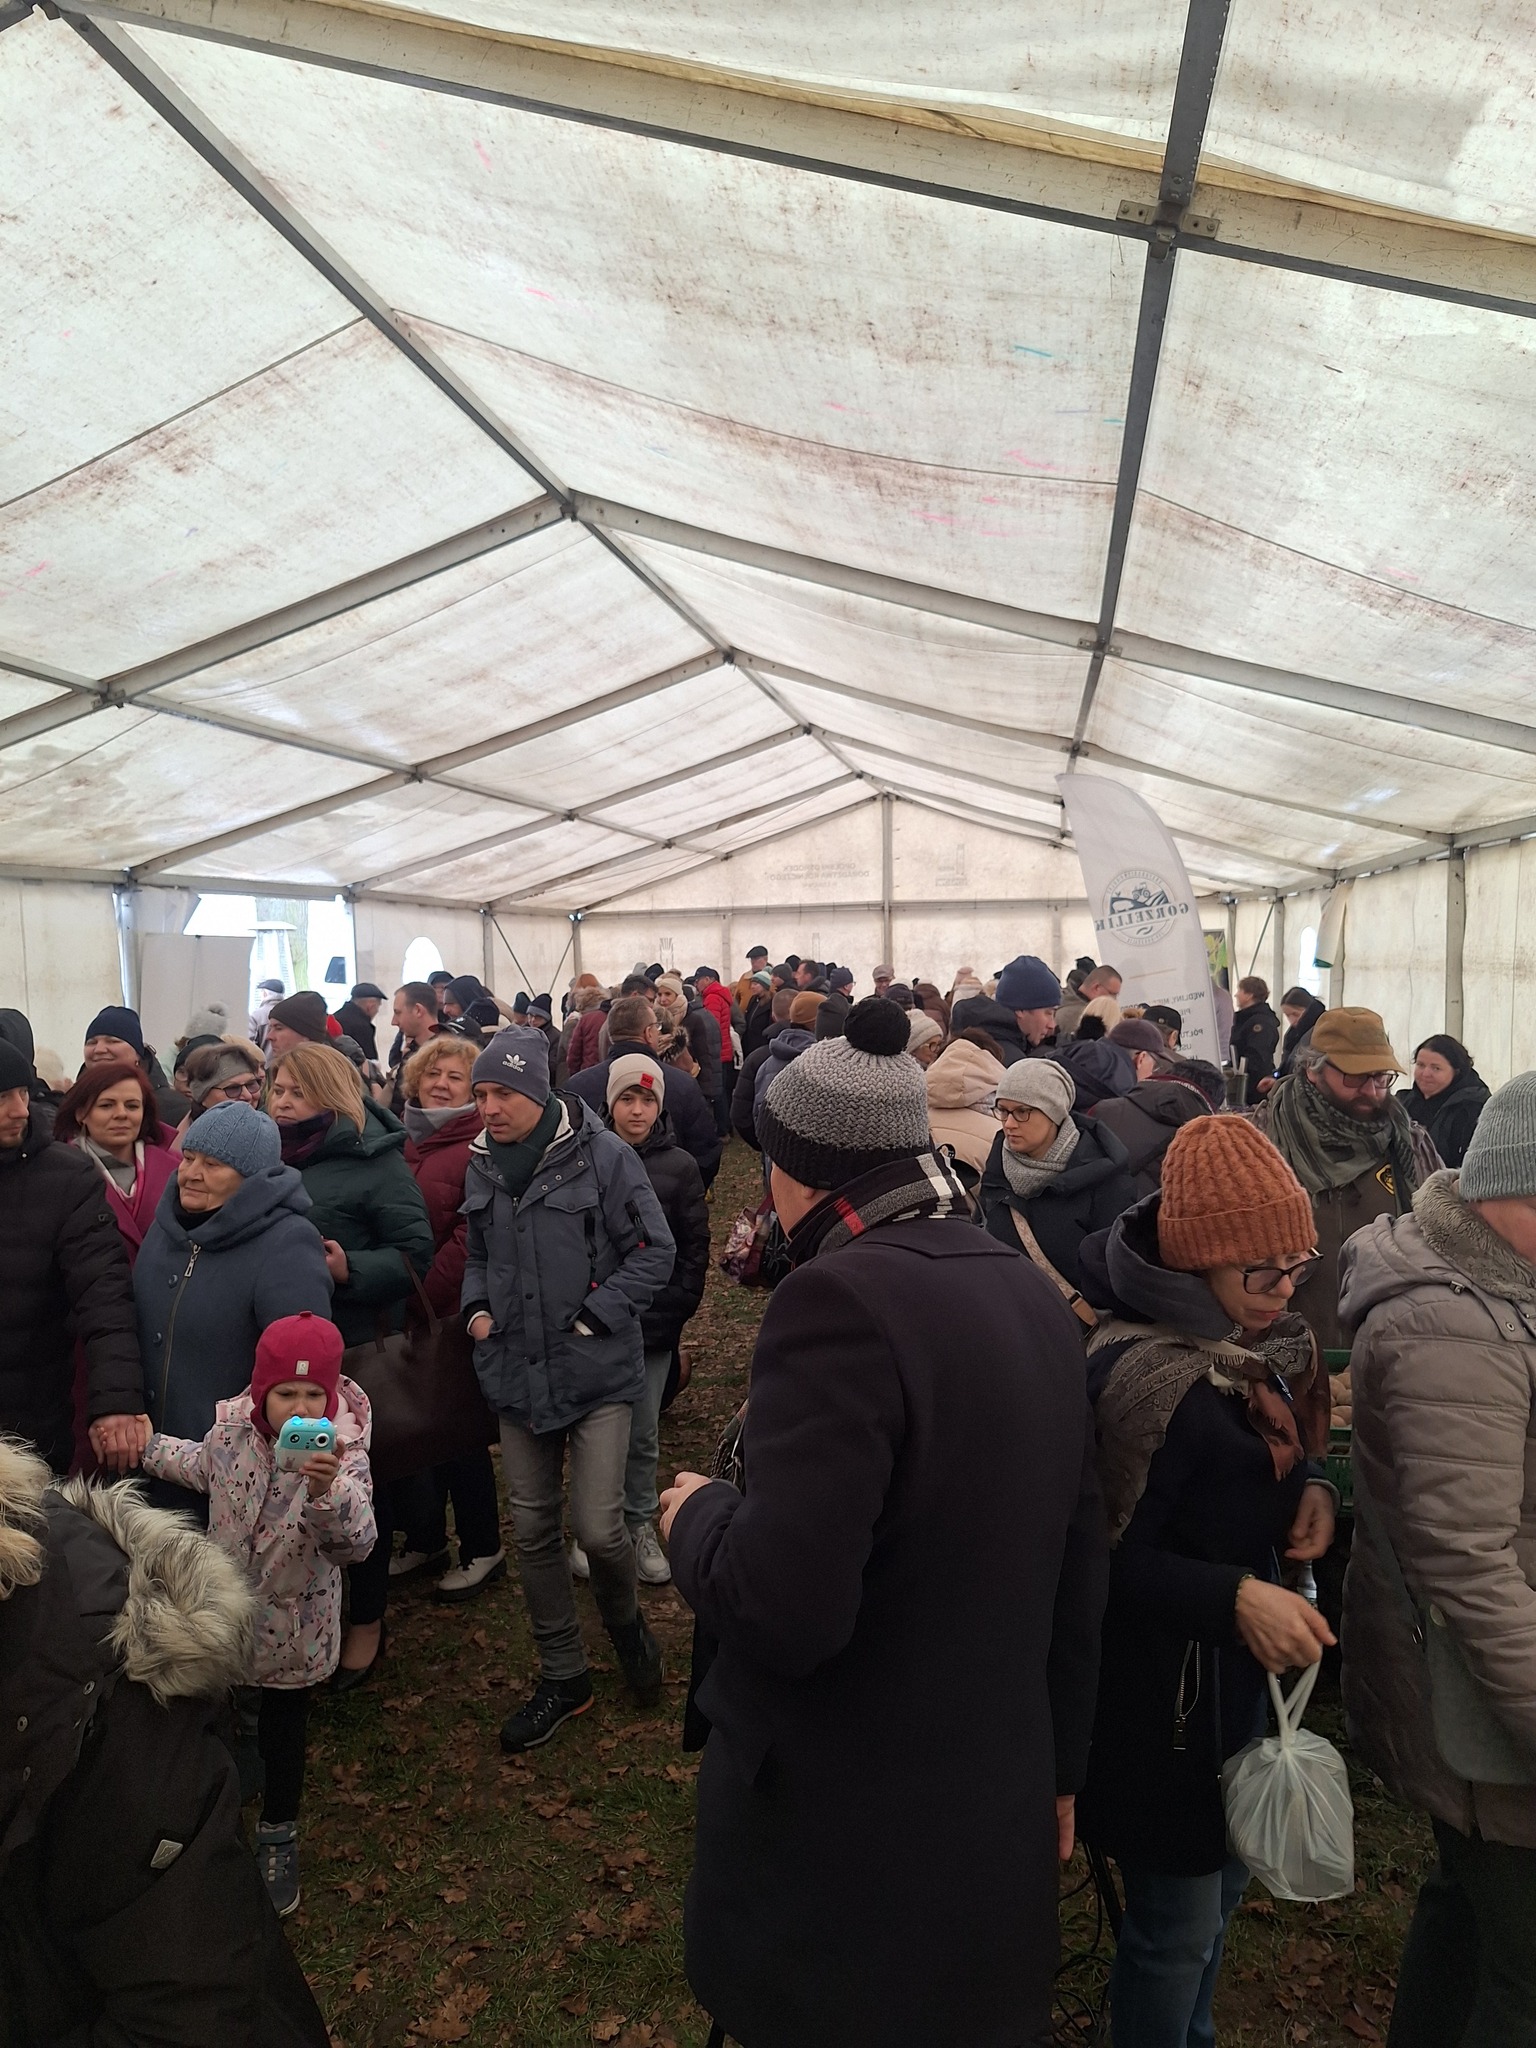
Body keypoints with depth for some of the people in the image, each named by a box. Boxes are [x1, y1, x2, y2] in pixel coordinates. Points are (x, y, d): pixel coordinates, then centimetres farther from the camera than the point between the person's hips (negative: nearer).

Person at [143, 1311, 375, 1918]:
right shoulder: (232, 1426, -16)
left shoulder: (343, 1453, -27)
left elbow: (358, 1541, -37)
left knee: (283, 1730, 16)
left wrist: (324, 1491, -53)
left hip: (295, 1625, -3)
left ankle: (278, 1839, 41)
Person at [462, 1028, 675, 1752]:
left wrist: (591, 1318, -14)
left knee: (598, 1529, -8)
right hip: (517, 1374, 5)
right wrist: (477, 1306, 3)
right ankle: (563, 1676, 31)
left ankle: (625, 1621, 28)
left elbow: (653, 1251, -9)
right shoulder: (481, 1165, 6)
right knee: (533, 1529, 12)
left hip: (597, 1373, -5)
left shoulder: (600, 1154, -12)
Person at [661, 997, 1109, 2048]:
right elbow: (1080, 1572, 7)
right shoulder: (1035, 1296, -1)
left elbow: (784, 1605, -31)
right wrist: (1059, 1768, 19)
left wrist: (699, 1512, -10)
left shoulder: (841, 1296, -26)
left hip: (842, 1842, -6)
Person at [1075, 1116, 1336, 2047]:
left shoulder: (1266, 1342, -2)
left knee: (1222, 1881, 28)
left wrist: (1312, 1489, -8)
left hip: (1242, 1667, 9)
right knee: (1179, 1919, 12)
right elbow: (1112, 1556, -23)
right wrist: (1234, 1596, -32)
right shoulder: (1147, 1373, -29)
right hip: (1164, 1687, -9)